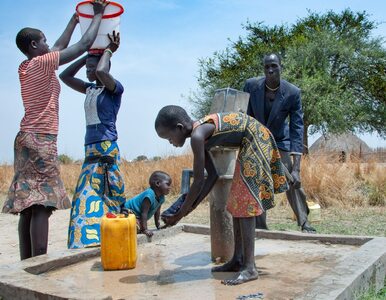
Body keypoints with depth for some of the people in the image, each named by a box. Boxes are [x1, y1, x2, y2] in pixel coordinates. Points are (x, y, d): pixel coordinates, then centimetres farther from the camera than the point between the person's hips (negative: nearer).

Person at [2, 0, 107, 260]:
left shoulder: (26, 67, 16)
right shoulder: (41, 63, -6)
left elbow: (60, 47, 29)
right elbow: (84, 45, -3)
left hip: (27, 139, 9)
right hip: (41, 140, -9)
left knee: (28, 207, 5)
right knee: (41, 206, -11)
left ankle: (27, 265, 7)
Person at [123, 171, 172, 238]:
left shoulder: (161, 198, -3)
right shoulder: (149, 195, -32)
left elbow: (157, 211, 12)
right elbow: (144, 213, -31)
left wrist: (158, 225, 15)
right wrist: (145, 229, -32)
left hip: (138, 216, 10)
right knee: (138, 229, -29)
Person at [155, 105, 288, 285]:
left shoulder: (197, 135, -22)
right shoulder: (200, 135, 7)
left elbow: (198, 181, -20)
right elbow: (212, 175, 11)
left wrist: (180, 214, -11)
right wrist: (193, 205, 8)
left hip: (256, 142, -10)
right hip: (250, 145, 10)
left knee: (245, 202, -12)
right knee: (236, 202, 10)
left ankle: (250, 267, -11)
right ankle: (237, 260, 16)